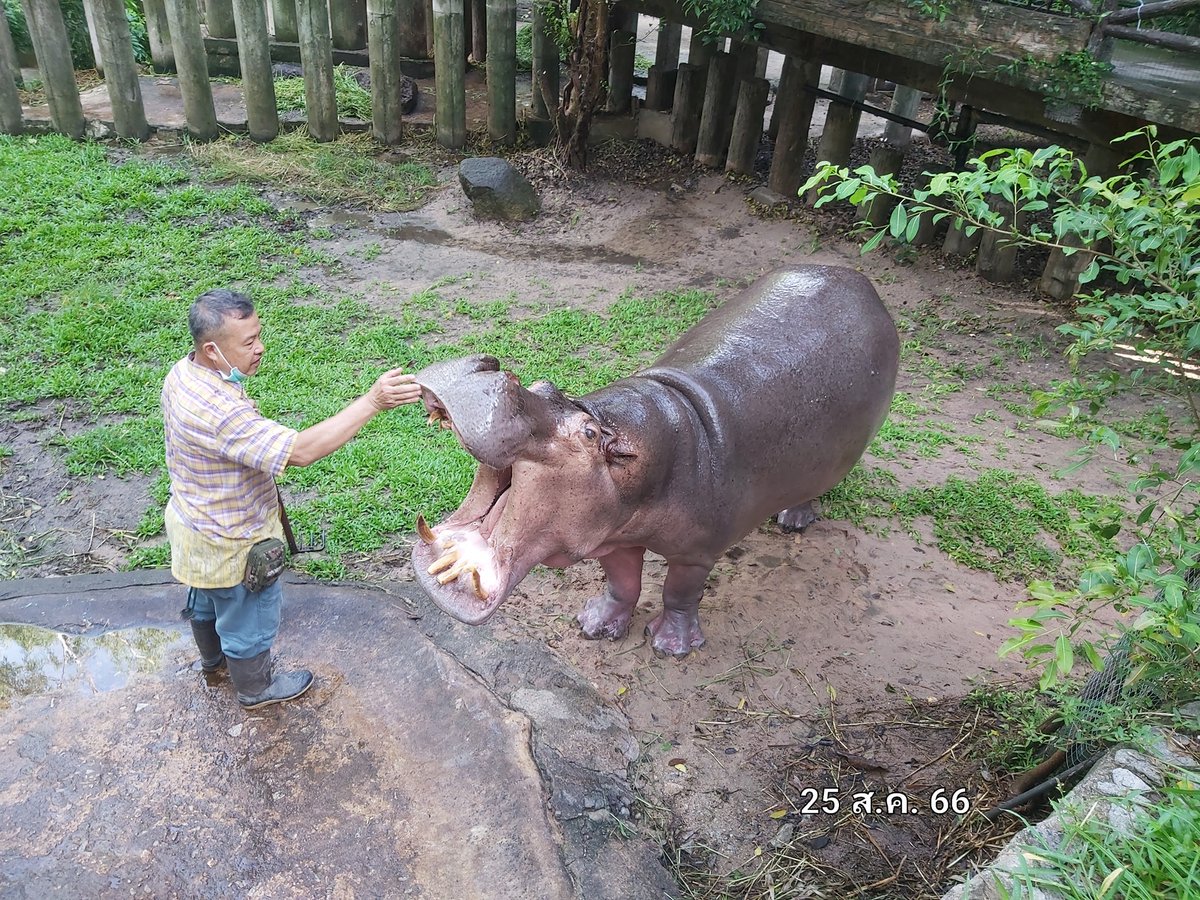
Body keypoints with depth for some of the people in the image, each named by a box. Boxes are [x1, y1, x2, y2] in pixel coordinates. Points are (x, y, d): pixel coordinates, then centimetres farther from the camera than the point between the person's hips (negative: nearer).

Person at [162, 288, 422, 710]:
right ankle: (257, 688, 43)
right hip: (232, 544, -9)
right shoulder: (219, 411, -41)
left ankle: (212, 657, 61)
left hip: (193, 523, 9)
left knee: (207, 598, 33)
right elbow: (301, 451, -44)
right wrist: (372, 402, -47)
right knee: (249, 617, 18)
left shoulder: (183, 373, -10)